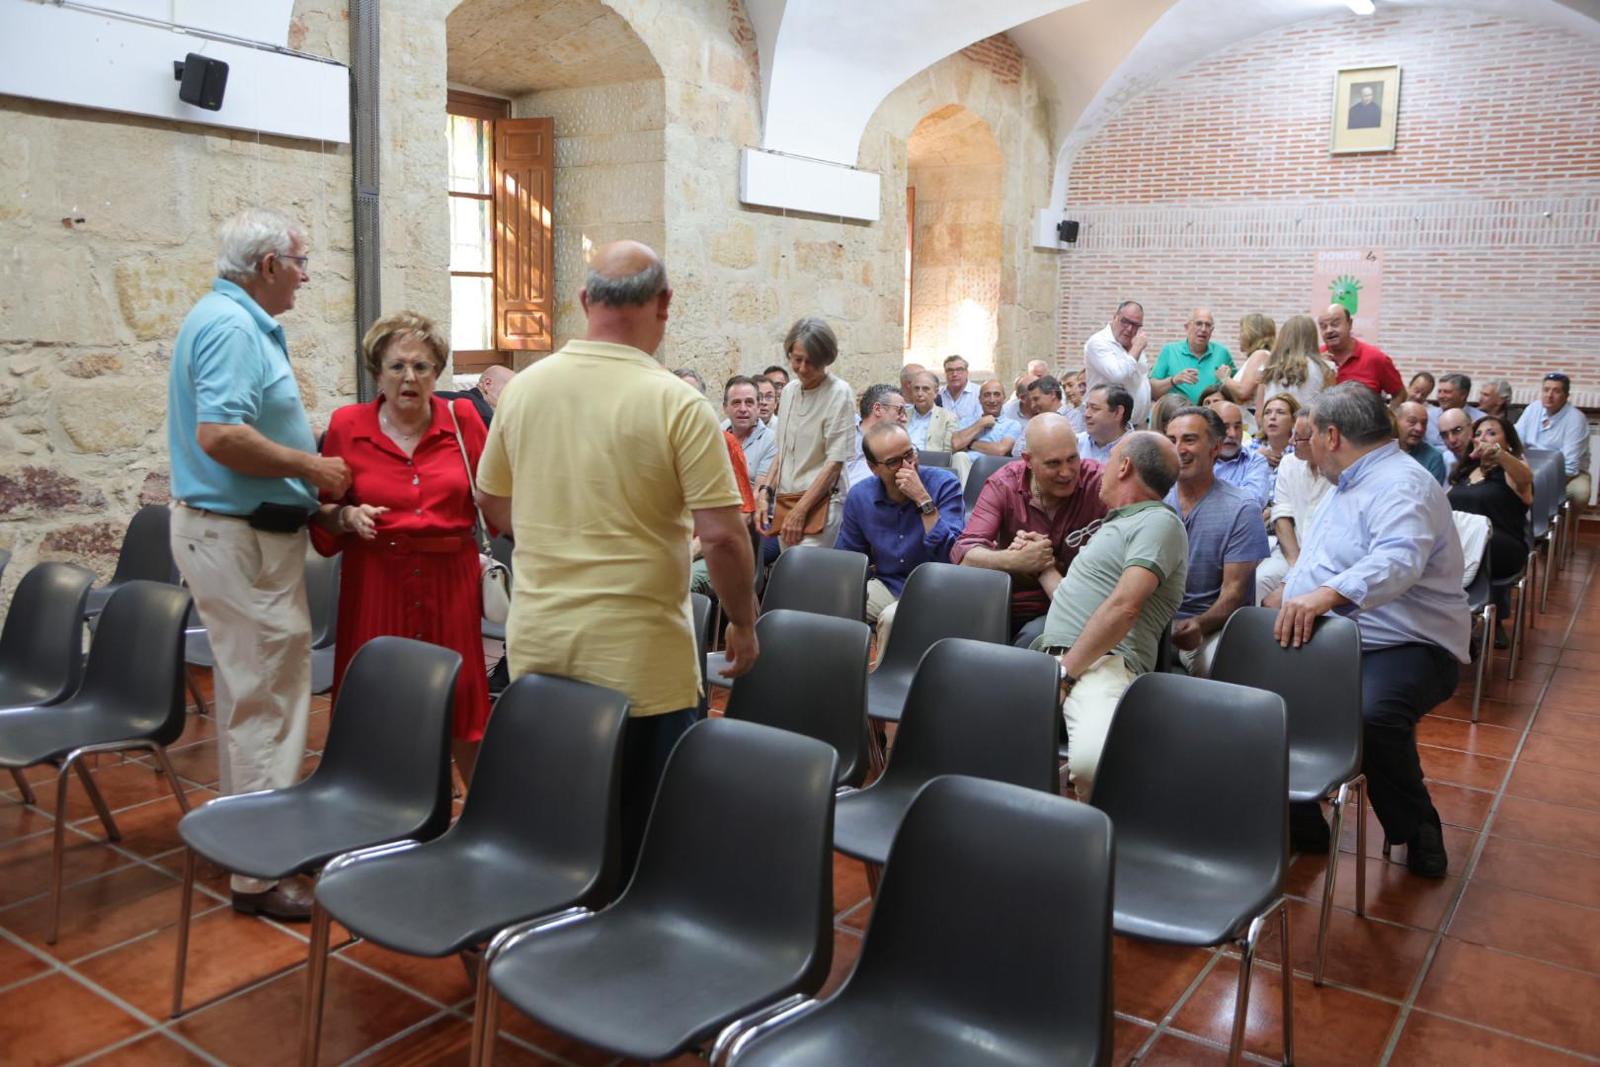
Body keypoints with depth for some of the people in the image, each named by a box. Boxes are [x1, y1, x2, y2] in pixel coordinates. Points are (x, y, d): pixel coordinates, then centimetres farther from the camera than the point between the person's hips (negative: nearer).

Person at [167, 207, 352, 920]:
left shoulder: (236, 321, 15)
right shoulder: (231, 327, -17)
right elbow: (219, 435, -29)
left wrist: (308, 499, 16)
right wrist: (309, 467, -17)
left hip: (237, 530, 11)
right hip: (240, 537, -11)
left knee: (250, 693, 20)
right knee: (268, 701, -5)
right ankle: (260, 872, 4)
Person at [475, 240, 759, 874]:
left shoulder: (524, 388, 1)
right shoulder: (677, 404, -15)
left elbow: (493, 504, 13)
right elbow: (721, 535, -17)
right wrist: (744, 625, -1)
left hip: (538, 646, 5)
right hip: (639, 657, -5)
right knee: (640, 842, 11)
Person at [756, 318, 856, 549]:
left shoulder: (838, 393, -9)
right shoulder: (789, 390, 11)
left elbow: (835, 462, -11)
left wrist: (799, 512, -13)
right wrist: (764, 492, 4)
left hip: (820, 502, -6)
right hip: (784, 500, 6)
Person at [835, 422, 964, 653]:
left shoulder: (944, 484, -13)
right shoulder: (859, 496, -1)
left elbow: (951, 554, -25)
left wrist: (923, 500, -30)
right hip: (886, 586, 4)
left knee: (893, 617, -33)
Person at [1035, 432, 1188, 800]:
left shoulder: (1158, 522, -1)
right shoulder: (1117, 522, 30)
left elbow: (1123, 607, -15)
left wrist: (1064, 672, -16)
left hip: (1103, 665, -8)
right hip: (1052, 657, 8)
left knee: (1092, 759, -37)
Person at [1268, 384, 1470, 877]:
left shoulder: (1402, 485, -15)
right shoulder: (1351, 484, 21)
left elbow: (1397, 561, -35)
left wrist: (1325, 594, -48)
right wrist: (1286, 593, 25)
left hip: (1406, 647, -10)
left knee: (1371, 713, -37)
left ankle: (1417, 829, -7)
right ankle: (1299, 820, 5)